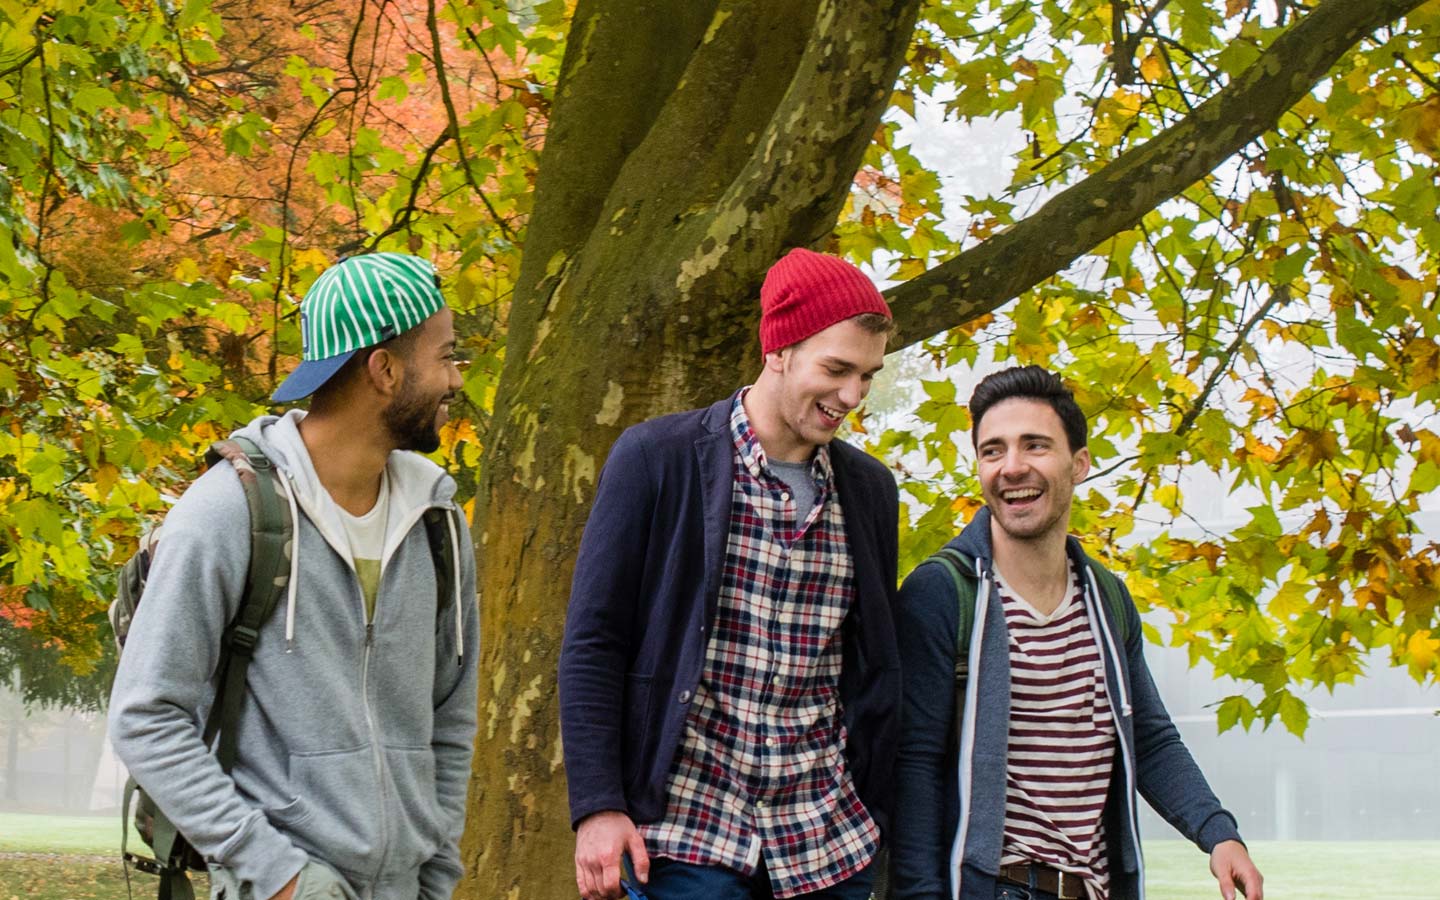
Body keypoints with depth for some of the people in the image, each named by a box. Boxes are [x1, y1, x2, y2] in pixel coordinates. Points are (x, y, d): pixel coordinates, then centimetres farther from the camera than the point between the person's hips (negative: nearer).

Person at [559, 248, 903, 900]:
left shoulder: (870, 489, 9)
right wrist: (597, 806, -10)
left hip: (829, 842, 4)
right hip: (691, 827, -4)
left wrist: (878, 816, 12)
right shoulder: (656, 458, -5)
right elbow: (592, 643, -5)